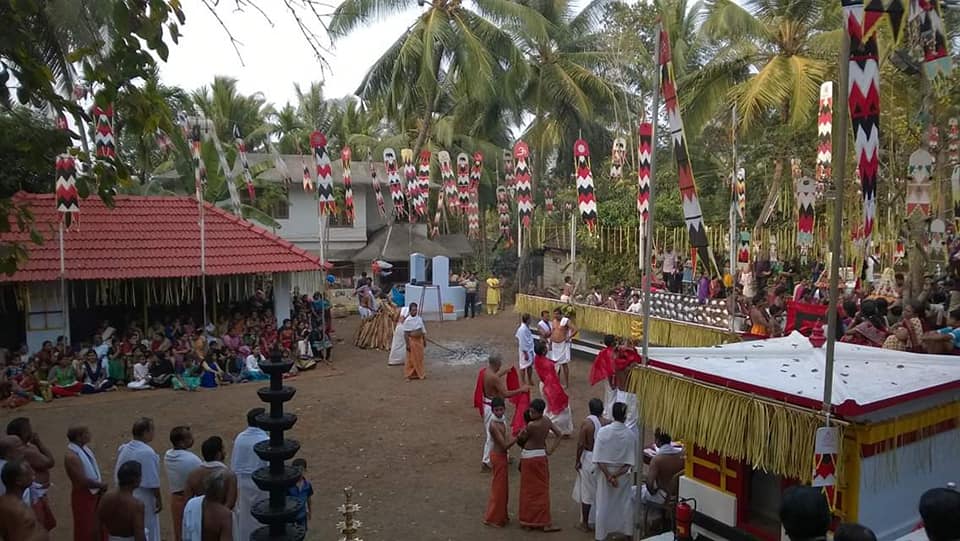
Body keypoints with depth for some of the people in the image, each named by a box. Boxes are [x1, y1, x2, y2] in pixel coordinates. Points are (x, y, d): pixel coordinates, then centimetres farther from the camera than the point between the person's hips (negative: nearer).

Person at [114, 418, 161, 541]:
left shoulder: (123, 449, -1)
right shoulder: (148, 452, -24)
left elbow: (118, 476, 9)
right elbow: (153, 482, -20)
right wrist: (159, 500, -9)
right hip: (144, 501, -7)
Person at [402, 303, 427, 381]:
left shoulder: (419, 318, 4)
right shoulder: (407, 320, -14)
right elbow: (406, 334, -14)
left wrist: (424, 340, 13)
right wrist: (407, 344, -16)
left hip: (419, 340, 6)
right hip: (412, 340, -5)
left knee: (420, 358, 11)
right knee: (412, 359, 1)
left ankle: (419, 374, 22)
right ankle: (409, 375, 12)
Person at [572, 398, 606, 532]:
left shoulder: (586, 423, -15)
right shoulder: (605, 423, -6)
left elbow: (580, 444, -16)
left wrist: (578, 461, -5)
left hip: (589, 459, -4)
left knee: (586, 492, 7)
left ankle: (585, 523, 15)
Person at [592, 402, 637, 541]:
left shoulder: (602, 431, -16)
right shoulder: (631, 434, -12)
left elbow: (598, 459, -17)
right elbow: (631, 461, -13)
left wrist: (608, 476, -14)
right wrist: (617, 475, -15)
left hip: (605, 473, -1)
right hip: (623, 475, 1)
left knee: (603, 505, 11)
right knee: (626, 504, 19)